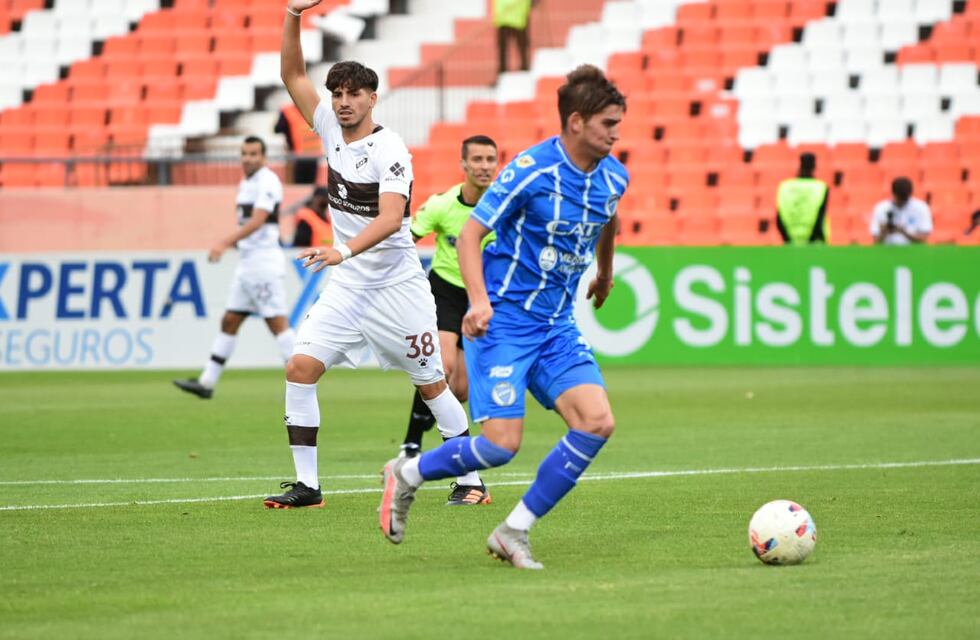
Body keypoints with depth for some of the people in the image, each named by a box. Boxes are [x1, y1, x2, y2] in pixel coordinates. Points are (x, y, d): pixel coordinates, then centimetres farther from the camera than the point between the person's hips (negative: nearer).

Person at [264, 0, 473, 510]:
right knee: (300, 368, -9)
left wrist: (344, 250, -45)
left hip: (397, 285, -6)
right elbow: (293, 75, 6)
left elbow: (391, 219, -29)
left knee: (431, 384, 2)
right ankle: (306, 484, -6)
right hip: (347, 286, 6)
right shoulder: (331, 129, 3)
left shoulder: (389, 149, -17)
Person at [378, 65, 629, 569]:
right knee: (502, 444, -14)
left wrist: (605, 273, 41)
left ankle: (515, 532, -1)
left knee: (597, 422, -12)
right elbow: (470, 233, -13)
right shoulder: (531, 169, -17)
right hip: (504, 321, -6)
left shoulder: (613, 178, 2)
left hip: (557, 325, 6)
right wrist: (479, 300, -26)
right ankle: (408, 474, 15)